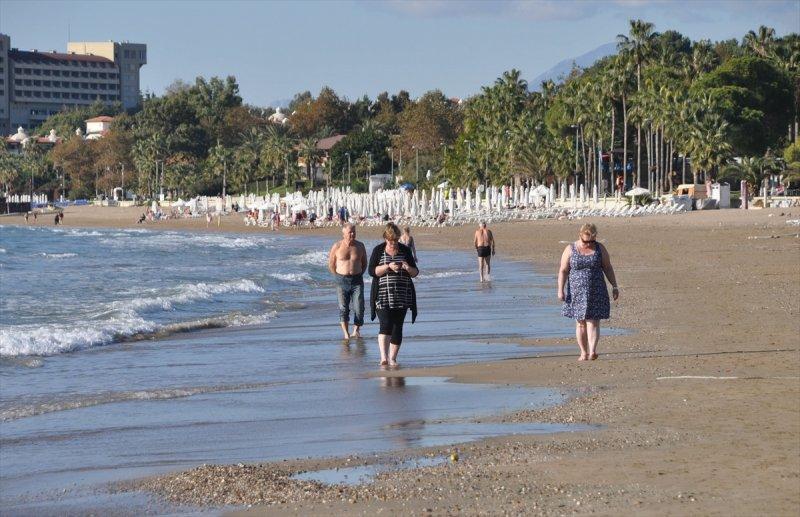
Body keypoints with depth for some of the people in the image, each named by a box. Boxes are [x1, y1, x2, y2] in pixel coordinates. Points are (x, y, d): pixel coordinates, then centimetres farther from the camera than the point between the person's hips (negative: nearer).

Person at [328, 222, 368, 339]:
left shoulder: (360, 246, 4)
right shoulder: (337, 246, -3)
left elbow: (364, 263, 17)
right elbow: (331, 264, 7)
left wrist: (359, 275, 11)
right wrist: (339, 277, 5)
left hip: (357, 280, 1)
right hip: (342, 281, -1)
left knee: (359, 307, -5)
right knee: (343, 308, -4)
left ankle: (356, 330, 12)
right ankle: (346, 333, -1)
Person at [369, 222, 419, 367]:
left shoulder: (405, 250, 8)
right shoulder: (378, 250, 2)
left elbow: (415, 273, 9)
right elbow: (372, 271, -7)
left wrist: (408, 268, -13)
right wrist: (388, 266, -20)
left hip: (402, 297, 3)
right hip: (383, 296, -3)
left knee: (397, 327, 4)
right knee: (386, 325, -16)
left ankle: (392, 358, 12)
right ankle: (383, 357, -22)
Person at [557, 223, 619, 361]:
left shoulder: (600, 249, 1)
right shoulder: (570, 250, -2)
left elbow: (608, 268, 6)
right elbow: (563, 271, -2)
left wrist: (615, 286, 3)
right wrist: (560, 290, -10)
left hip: (596, 292, 0)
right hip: (577, 292, 0)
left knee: (593, 322, -10)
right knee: (580, 323, 7)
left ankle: (592, 351, -22)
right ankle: (583, 352, 16)